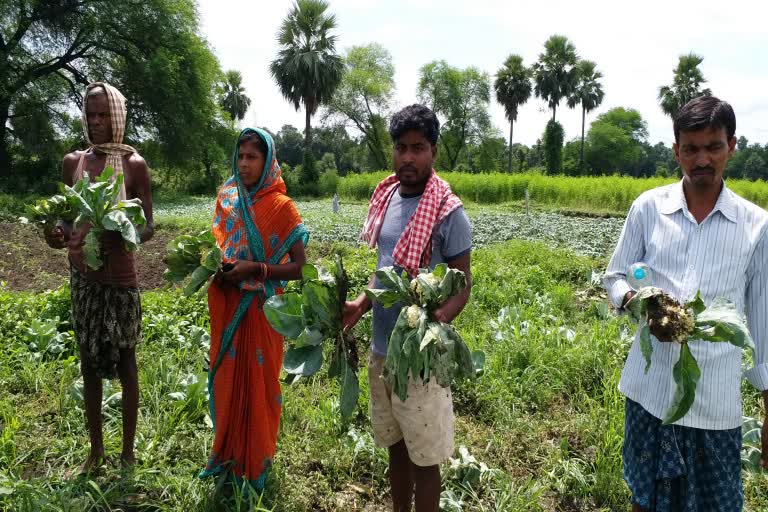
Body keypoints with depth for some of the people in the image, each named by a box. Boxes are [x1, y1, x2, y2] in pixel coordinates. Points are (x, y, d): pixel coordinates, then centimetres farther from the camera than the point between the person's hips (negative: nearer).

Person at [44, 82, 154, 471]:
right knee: (89, 364, 13)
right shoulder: (73, 161, 6)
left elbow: (147, 227, -7)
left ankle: (128, 451, 22)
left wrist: (109, 237, -26)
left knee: (125, 362, 7)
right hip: (82, 277, 4)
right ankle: (96, 449, 29)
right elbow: (69, 217, 12)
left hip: (120, 277, -4)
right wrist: (58, 233, -11)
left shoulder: (133, 164, -6)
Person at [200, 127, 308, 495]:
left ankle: (256, 463, 25)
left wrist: (253, 269, -22)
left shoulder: (280, 206, -10)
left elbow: (298, 267, -12)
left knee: (257, 380, 7)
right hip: (227, 307, 5)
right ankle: (228, 454, 33)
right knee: (227, 379, 14)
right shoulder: (226, 198, 5)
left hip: (260, 308, -5)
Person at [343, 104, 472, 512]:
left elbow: (463, 282, -11)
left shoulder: (448, 212, -14)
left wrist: (438, 320, -29)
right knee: (395, 446, 21)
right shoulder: (384, 197, 6)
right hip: (382, 347, 7)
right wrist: (362, 304, 1)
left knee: (423, 456, 7)